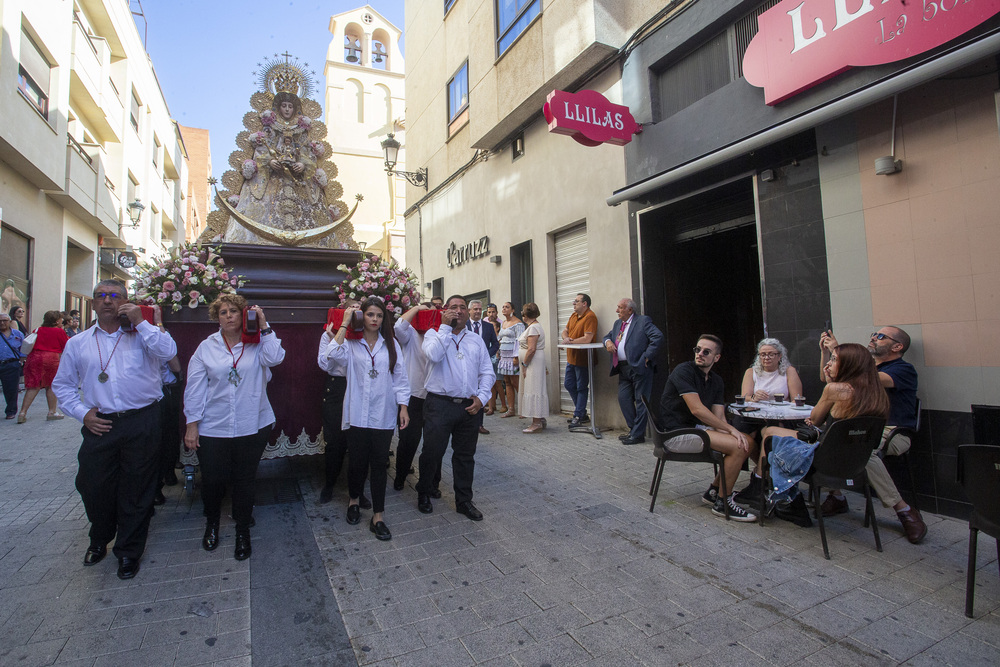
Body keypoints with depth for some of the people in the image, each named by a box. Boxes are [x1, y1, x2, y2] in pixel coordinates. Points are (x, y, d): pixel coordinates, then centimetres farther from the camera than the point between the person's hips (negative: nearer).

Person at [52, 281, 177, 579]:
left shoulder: (142, 335, 4)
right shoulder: (77, 344, 12)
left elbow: (168, 352, -16)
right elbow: (62, 385, 16)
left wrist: (140, 322, -15)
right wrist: (83, 412, 1)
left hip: (142, 424, -2)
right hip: (100, 426, 3)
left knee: (136, 490, 7)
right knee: (92, 487, 10)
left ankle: (128, 552, 26)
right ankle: (99, 540, 40)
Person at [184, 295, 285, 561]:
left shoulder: (257, 343, 0)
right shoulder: (207, 347, 3)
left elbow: (275, 358, -21)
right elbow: (195, 388, 3)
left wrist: (263, 325, -17)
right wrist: (192, 424, 1)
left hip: (253, 427, -1)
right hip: (213, 429, 1)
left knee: (244, 480, 11)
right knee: (212, 480, 8)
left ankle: (243, 531, 31)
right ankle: (212, 523, 39)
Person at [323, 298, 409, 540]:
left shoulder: (390, 344, 5)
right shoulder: (351, 343, 0)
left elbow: (399, 377, 6)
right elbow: (335, 354, -22)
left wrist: (403, 406, 0)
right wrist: (345, 322, -16)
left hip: (383, 415, 1)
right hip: (357, 414, -1)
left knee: (379, 464, 6)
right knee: (357, 462, 10)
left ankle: (378, 517, 17)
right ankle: (354, 500, 39)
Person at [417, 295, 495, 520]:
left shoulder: (476, 341, 14)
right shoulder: (434, 334, 4)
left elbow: (487, 372, 12)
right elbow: (434, 355, -19)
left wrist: (481, 397, -2)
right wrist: (445, 326, -13)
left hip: (469, 407, 4)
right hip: (439, 404, -3)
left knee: (465, 456, 12)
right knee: (432, 452, 3)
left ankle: (464, 501, 27)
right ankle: (423, 494, 28)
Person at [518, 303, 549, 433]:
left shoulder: (533, 327, -16)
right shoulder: (533, 326, 17)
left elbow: (531, 349, -22)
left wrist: (524, 365, -17)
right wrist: (523, 363, 17)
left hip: (533, 363, -10)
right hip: (532, 364, 10)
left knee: (533, 390, -8)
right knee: (536, 389, 13)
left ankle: (536, 423, -5)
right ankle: (540, 420, 19)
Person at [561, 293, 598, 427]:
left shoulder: (590, 317, -17)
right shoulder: (573, 316, 11)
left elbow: (587, 338, -24)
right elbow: (565, 331, 16)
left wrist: (570, 341, -16)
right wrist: (566, 338, -7)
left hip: (582, 359, -10)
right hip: (571, 358, 10)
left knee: (581, 388, 1)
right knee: (569, 385, 15)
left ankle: (578, 416, 10)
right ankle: (582, 413, 27)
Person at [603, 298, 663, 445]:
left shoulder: (643, 321, -6)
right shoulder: (617, 323, 19)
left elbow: (658, 336, -15)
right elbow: (608, 336, 28)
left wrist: (646, 356, -16)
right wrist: (608, 342, 3)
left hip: (639, 367, -8)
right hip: (623, 368, 8)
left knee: (640, 401, -1)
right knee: (623, 398, 8)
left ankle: (638, 434, 5)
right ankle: (634, 429, 21)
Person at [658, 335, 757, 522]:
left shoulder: (716, 380, 12)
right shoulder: (684, 370, -14)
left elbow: (718, 417, 4)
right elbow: (697, 409, -22)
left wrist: (732, 432, -17)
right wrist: (731, 429, -18)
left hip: (697, 428, 9)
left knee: (747, 442, 2)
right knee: (738, 447, -19)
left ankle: (714, 491, 14)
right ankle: (723, 502, -2)